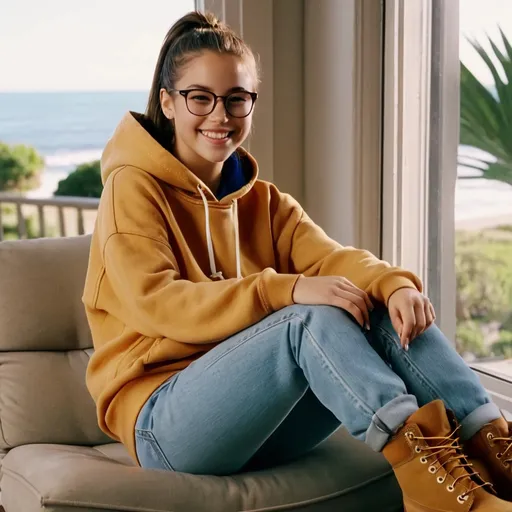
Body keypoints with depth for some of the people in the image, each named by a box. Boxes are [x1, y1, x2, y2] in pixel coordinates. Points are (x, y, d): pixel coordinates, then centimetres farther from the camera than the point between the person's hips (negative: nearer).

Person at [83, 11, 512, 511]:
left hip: (263, 422, 5)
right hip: (162, 426, -5)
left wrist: (394, 282, -27)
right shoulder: (133, 188, -2)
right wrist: (285, 291, -29)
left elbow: (331, 257, -4)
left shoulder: (265, 202, 15)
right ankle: (430, 470, -41)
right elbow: (154, 302, -17)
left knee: (388, 311, -17)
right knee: (314, 317, -30)